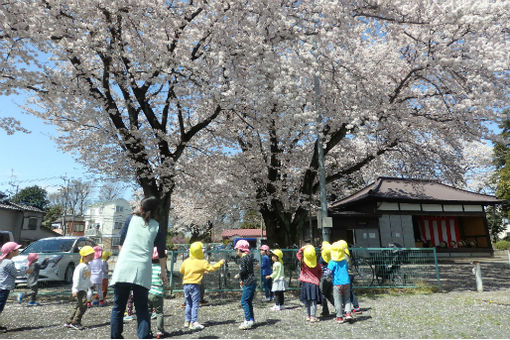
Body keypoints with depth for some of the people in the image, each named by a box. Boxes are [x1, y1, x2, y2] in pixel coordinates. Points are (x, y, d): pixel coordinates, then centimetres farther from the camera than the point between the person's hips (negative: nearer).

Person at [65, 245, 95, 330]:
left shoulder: (88, 266, 13)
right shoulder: (80, 266, -16)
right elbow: (76, 278, -22)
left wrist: (90, 285, 35)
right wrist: (75, 290, -27)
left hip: (84, 289, 10)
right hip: (79, 290, -10)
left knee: (78, 306, 13)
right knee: (83, 305, -16)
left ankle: (69, 322, 22)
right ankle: (75, 322, -8)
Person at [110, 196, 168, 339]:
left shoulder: (132, 219, 9)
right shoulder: (157, 227, 9)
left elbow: (121, 242, 15)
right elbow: (161, 253, 11)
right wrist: (163, 272, 21)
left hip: (123, 267, 0)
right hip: (143, 270, 0)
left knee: (118, 307, 10)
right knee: (142, 308, 9)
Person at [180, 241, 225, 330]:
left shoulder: (186, 261, 8)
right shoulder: (202, 262, -7)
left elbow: (181, 271, 18)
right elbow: (211, 268, -5)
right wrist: (220, 263, 8)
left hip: (185, 284, 6)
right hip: (194, 285, -6)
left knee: (188, 304, 16)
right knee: (195, 304, -1)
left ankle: (187, 321, 20)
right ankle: (193, 322, -5)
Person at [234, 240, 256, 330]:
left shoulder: (243, 259, -15)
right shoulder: (248, 257, 14)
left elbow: (243, 271, -19)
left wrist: (238, 276, 1)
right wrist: (243, 280, 21)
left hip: (249, 283, -10)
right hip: (251, 282, 10)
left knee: (244, 301, -6)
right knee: (248, 302, 15)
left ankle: (248, 321, -6)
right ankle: (251, 319, 22)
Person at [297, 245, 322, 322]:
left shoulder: (303, 262, -8)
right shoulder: (317, 264, -4)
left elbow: (298, 254, 8)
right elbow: (320, 272, 11)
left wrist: (302, 248, 6)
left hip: (305, 283, 0)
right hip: (314, 284, 0)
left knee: (307, 301, 11)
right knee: (313, 301, 2)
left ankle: (308, 316, 17)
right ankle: (313, 316, 0)